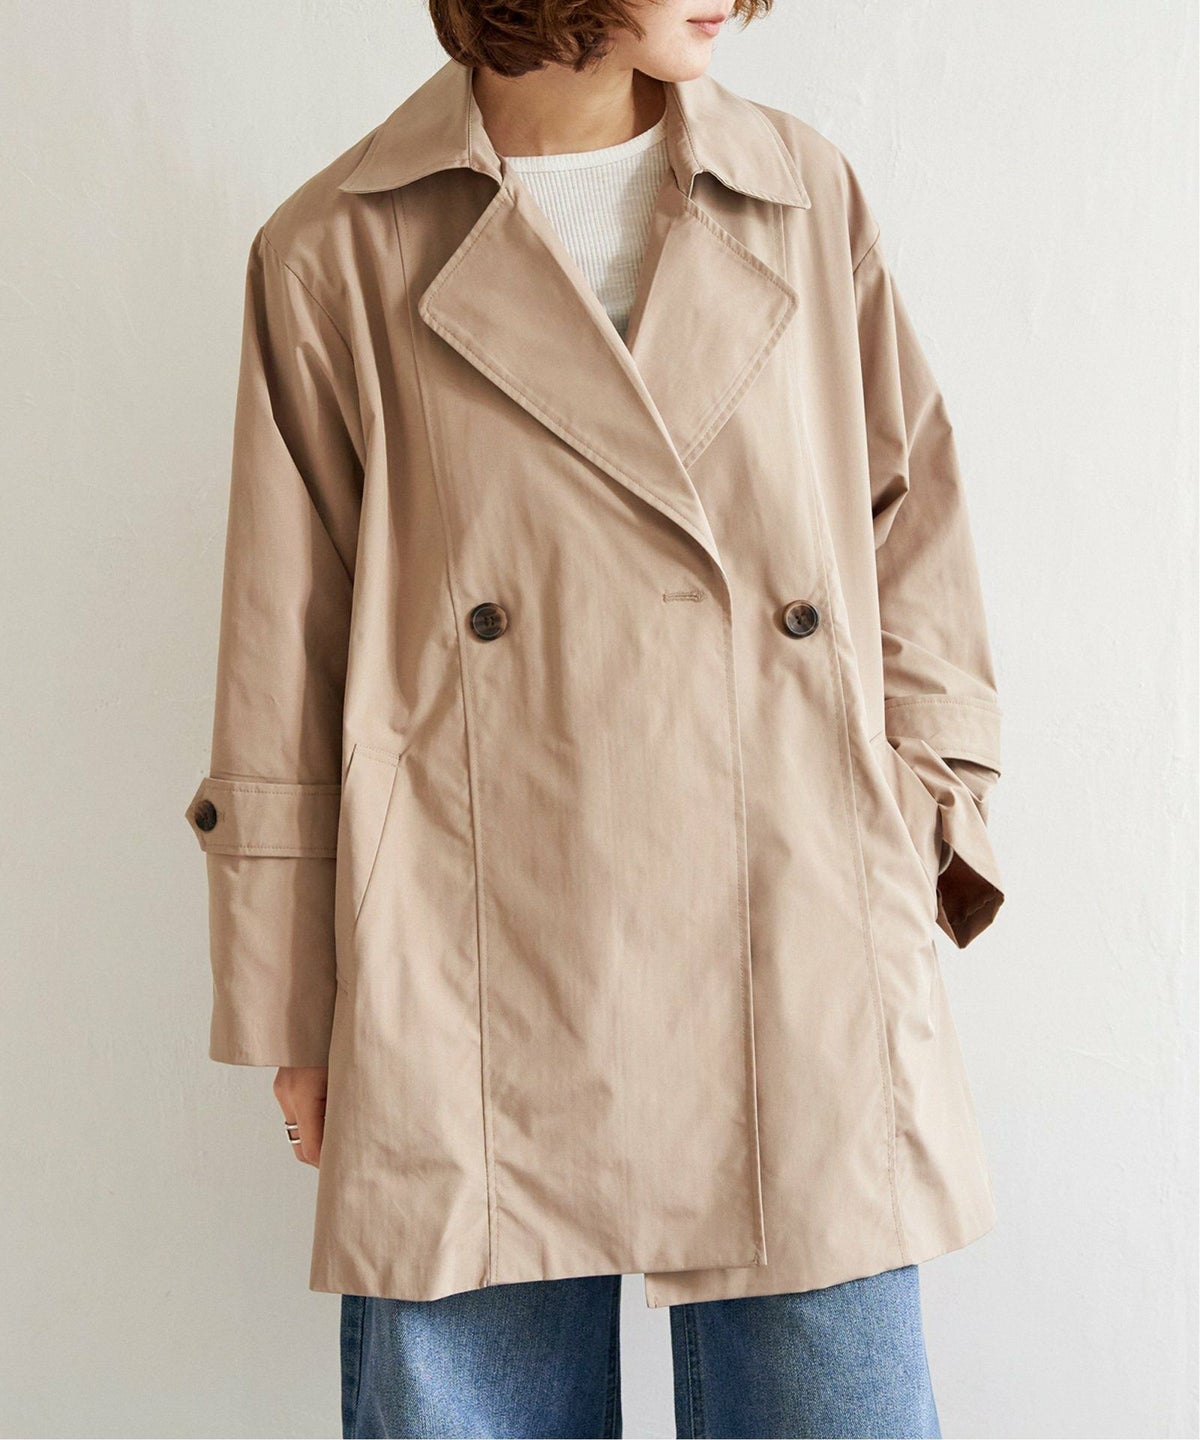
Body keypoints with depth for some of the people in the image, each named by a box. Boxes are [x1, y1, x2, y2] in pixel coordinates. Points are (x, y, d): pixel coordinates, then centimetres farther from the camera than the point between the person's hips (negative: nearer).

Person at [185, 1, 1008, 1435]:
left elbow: (916, 537, 14)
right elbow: (283, 678, 3)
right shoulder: (337, 255, 1)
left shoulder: (807, 199, 8)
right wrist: (296, 1015, 4)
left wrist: (921, 822, 5)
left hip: (797, 974, 2)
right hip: (474, 1007, -1)